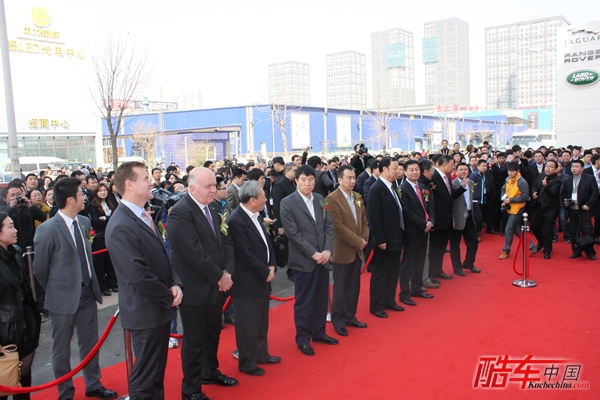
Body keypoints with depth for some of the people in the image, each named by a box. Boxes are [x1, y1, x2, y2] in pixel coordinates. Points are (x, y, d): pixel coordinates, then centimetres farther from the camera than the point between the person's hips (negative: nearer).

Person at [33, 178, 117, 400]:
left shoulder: (84, 222, -1)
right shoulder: (47, 230, -18)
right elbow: (39, 268, -8)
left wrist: (91, 283, 13)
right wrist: (55, 292, 3)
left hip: (87, 292, 5)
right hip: (63, 298, -5)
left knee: (90, 344, 18)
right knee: (62, 348, 13)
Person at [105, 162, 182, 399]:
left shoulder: (144, 216, 8)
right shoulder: (121, 226, -23)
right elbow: (139, 274, -25)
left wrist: (175, 284, -4)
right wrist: (169, 297, -14)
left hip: (159, 308, 9)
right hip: (145, 312, -9)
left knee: (158, 369, 22)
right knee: (145, 374, 7)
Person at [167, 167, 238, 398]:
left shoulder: (214, 207, 7)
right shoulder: (180, 212, -19)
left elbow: (227, 240, 8)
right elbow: (194, 252, -25)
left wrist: (227, 272, -5)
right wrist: (219, 277, -17)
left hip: (217, 284, 8)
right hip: (194, 288, -7)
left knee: (213, 333, 22)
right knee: (194, 339, 7)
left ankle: (210, 372, 43)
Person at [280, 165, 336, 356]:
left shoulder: (320, 199, 7)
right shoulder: (287, 203, -10)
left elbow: (329, 226, 7)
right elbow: (293, 233, -15)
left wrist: (327, 250, -7)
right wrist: (313, 253, -17)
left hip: (323, 258, 6)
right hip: (303, 260, -5)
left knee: (321, 298, 15)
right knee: (304, 301, 6)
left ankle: (319, 333, 31)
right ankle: (303, 338, 21)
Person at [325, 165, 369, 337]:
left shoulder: (358, 197, 10)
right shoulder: (332, 199, -15)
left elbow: (364, 221, 13)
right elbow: (338, 226, -20)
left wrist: (364, 239, -4)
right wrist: (357, 241, -17)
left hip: (357, 250, 7)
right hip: (342, 251, -7)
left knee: (354, 287, 14)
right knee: (340, 288, 5)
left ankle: (350, 316, 28)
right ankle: (338, 320, 19)